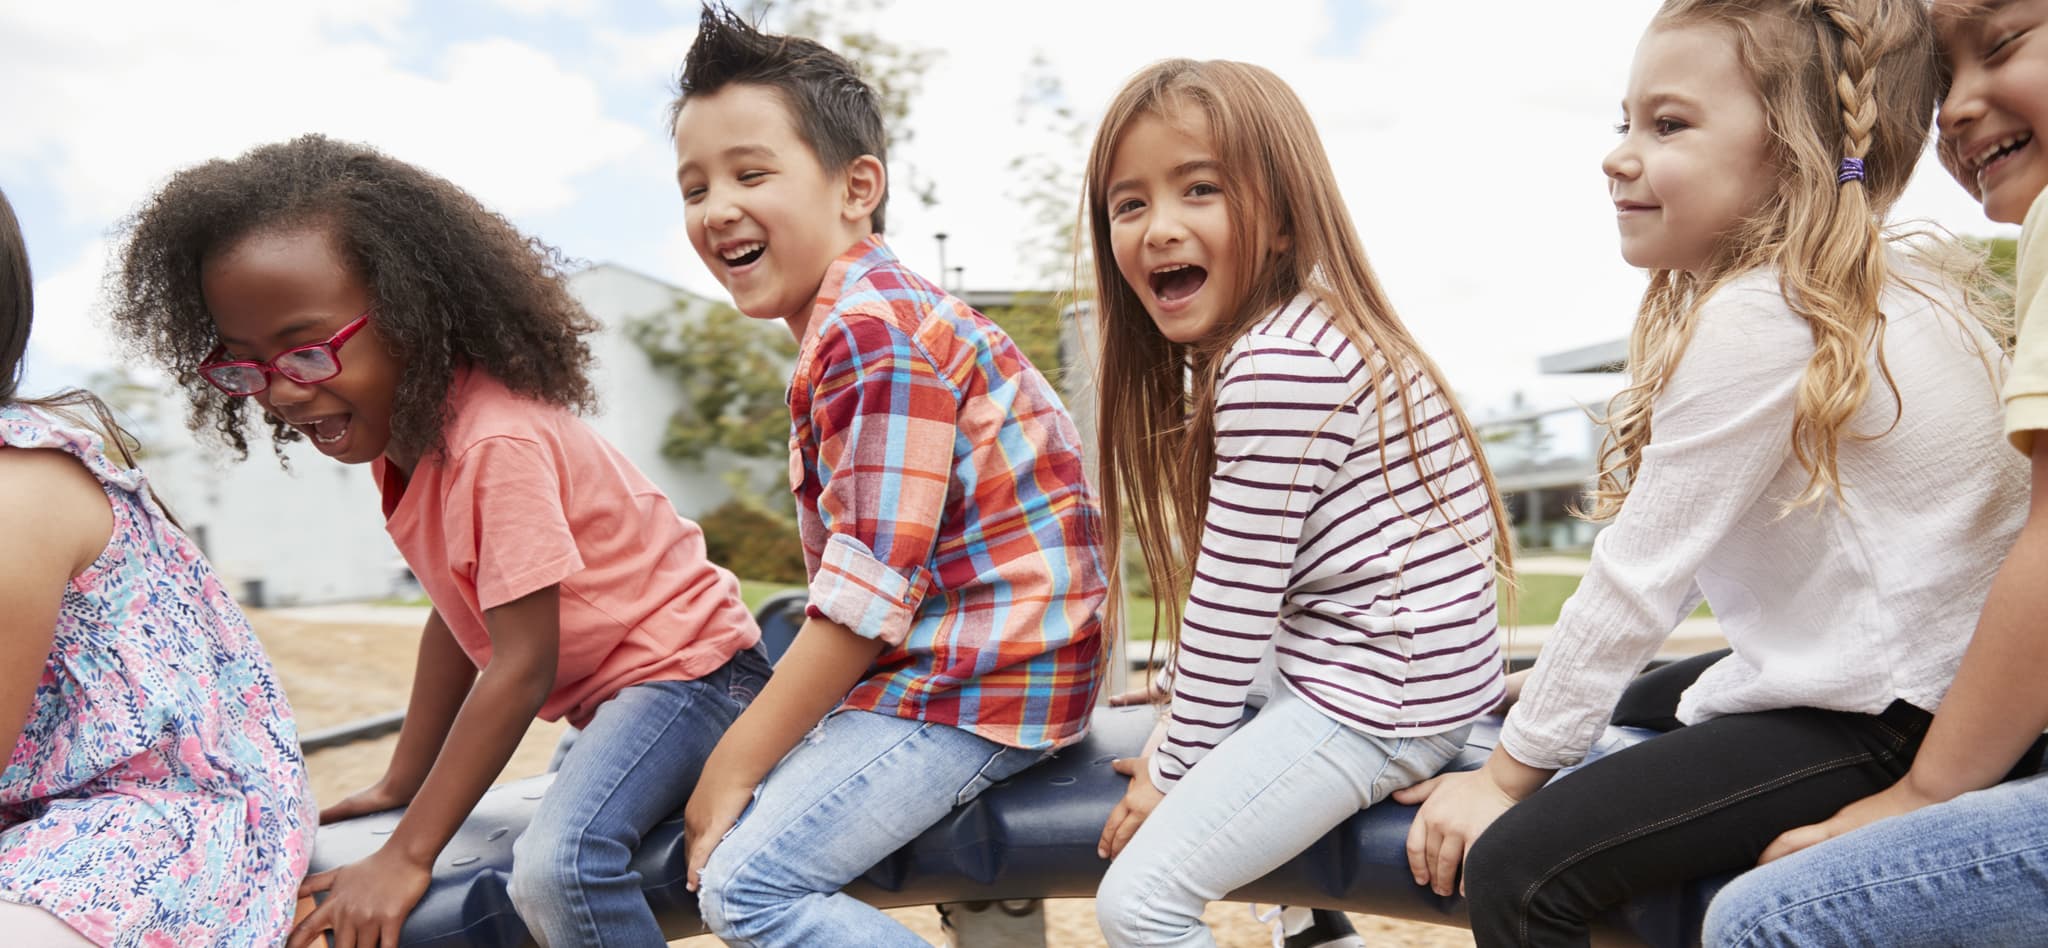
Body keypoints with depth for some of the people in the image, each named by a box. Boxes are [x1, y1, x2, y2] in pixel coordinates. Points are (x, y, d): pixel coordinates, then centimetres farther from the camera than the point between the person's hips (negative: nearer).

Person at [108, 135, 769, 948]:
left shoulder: (498, 443, -27)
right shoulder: (400, 430, 3)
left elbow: (521, 668, -26)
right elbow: (458, 614, 11)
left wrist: (406, 855, -23)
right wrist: (402, 783, 13)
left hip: (685, 666, -10)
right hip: (603, 690, 10)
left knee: (556, 864, -31)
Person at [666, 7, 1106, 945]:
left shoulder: (873, 333, -19)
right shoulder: (860, 320, 14)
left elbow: (870, 590, -24)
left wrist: (735, 764, -16)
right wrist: (749, 742, 10)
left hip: (979, 683, -11)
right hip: (925, 655, 11)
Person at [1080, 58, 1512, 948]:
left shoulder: (1275, 371, -23)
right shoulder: (1290, 337, 9)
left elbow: (1232, 598, -19)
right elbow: (1244, 587, 12)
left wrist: (1174, 770, -9)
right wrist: (1185, 735, 14)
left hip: (1375, 705, -11)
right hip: (1328, 665, 11)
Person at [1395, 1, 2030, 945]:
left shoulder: (1752, 324, -23)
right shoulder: (1881, 285, 9)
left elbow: (1636, 580, -19)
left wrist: (1505, 776, -10)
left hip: (1880, 723, -11)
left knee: (1514, 870, -19)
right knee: (1633, 701, 32)